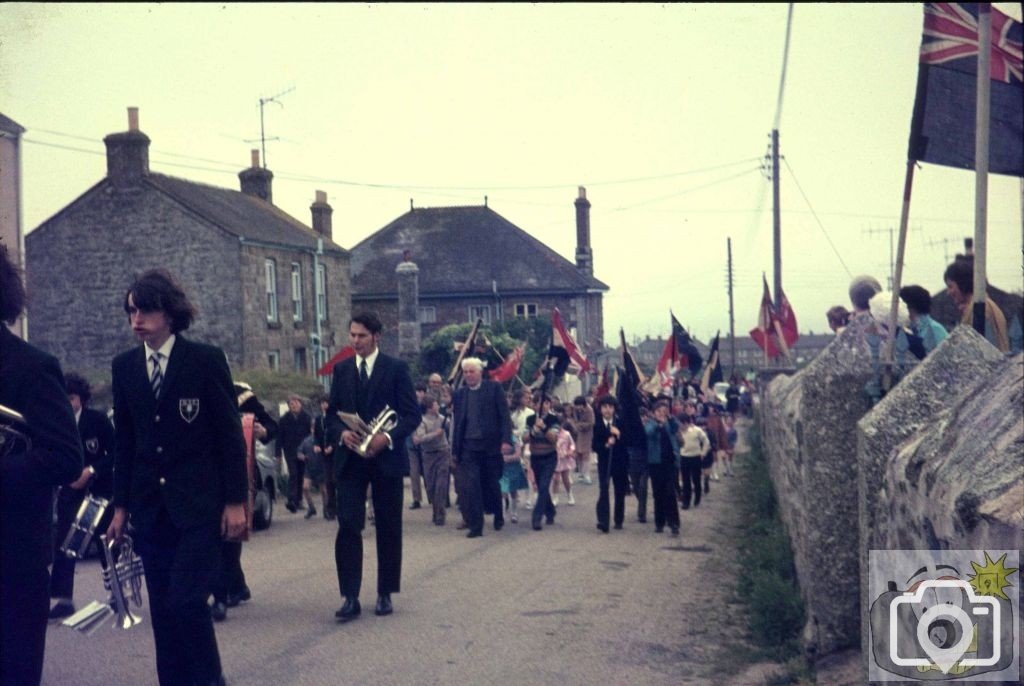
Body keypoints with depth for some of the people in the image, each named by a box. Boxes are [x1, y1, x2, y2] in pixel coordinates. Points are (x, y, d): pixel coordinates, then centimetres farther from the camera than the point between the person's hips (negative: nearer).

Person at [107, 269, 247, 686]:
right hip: (150, 508, 4)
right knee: (163, 609, 6)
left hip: (199, 506, -4)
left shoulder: (206, 360, -4)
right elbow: (124, 441, 12)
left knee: (187, 600, -12)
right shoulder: (124, 367, 8)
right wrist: (121, 507, 10)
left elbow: (230, 434, -4)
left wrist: (235, 501, -7)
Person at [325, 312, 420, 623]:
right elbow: (332, 414, 11)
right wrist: (341, 432, -10)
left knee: (388, 529, 7)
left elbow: (412, 413, -4)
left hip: (386, 458, -2)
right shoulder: (341, 370, 9)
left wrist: (388, 437, -19)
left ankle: (385, 594, 18)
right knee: (348, 526, -8)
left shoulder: (396, 368, -1)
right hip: (350, 458, 2)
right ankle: (350, 597, -5)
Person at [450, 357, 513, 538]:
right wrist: (455, 449, 8)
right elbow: (456, 422, 10)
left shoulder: (494, 388, 0)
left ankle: (498, 517, 34)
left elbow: (504, 415, -4)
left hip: (491, 445, -2)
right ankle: (475, 526, -3)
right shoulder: (459, 393, 8)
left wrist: (506, 440, -14)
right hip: (468, 447, 2)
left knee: (492, 484, 10)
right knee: (469, 487, -8)